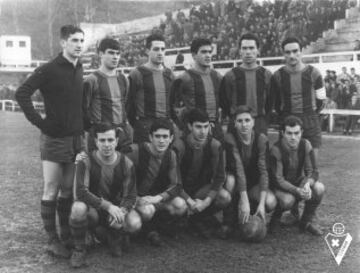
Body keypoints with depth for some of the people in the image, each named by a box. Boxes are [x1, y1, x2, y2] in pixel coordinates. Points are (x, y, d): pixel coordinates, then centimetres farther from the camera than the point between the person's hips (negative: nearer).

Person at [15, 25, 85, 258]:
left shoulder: (79, 69, 9)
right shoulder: (49, 70, -11)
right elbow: (22, 94, -15)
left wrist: (82, 126, 9)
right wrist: (40, 122, -16)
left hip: (75, 138, 6)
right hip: (54, 139, -6)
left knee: (68, 189, 13)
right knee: (51, 190, 1)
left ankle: (67, 235, 24)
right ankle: (53, 241, 9)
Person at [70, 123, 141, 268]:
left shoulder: (126, 164, -9)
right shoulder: (86, 162, -15)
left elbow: (130, 196, -8)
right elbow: (80, 192, -26)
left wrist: (122, 211, -32)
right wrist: (107, 206, -36)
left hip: (115, 206, 2)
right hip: (92, 210, -2)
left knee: (135, 224, -28)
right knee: (78, 207, -37)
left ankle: (113, 238, 10)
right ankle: (79, 249, -9)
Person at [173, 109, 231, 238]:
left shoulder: (215, 145, -11)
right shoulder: (179, 146, -20)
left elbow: (219, 177, -8)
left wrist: (207, 201, -20)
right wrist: (189, 201, -24)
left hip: (202, 188, 2)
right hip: (183, 190, -2)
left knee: (225, 197, -26)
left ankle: (197, 219, 1)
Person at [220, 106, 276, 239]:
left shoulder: (261, 139, -13)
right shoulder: (230, 138, -19)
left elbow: (263, 171, -20)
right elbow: (238, 169, -29)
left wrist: (261, 203, -31)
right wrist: (244, 200, -38)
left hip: (254, 183, 2)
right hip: (237, 183, -2)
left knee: (270, 202, -27)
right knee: (230, 178, -36)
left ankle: (241, 216, 5)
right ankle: (228, 223, -17)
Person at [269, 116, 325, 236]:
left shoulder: (305, 145, -12)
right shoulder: (276, 150, -23)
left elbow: (313, 171, -12)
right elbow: (278, 180, -24)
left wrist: (307, 184, -36)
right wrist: (297, 191, -40)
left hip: (299, 181, 4)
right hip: (281, 186, -4)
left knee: (319, 188, -25)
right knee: (288, 201, -36)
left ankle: (306, 221, -3)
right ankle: (276, 216, 1)